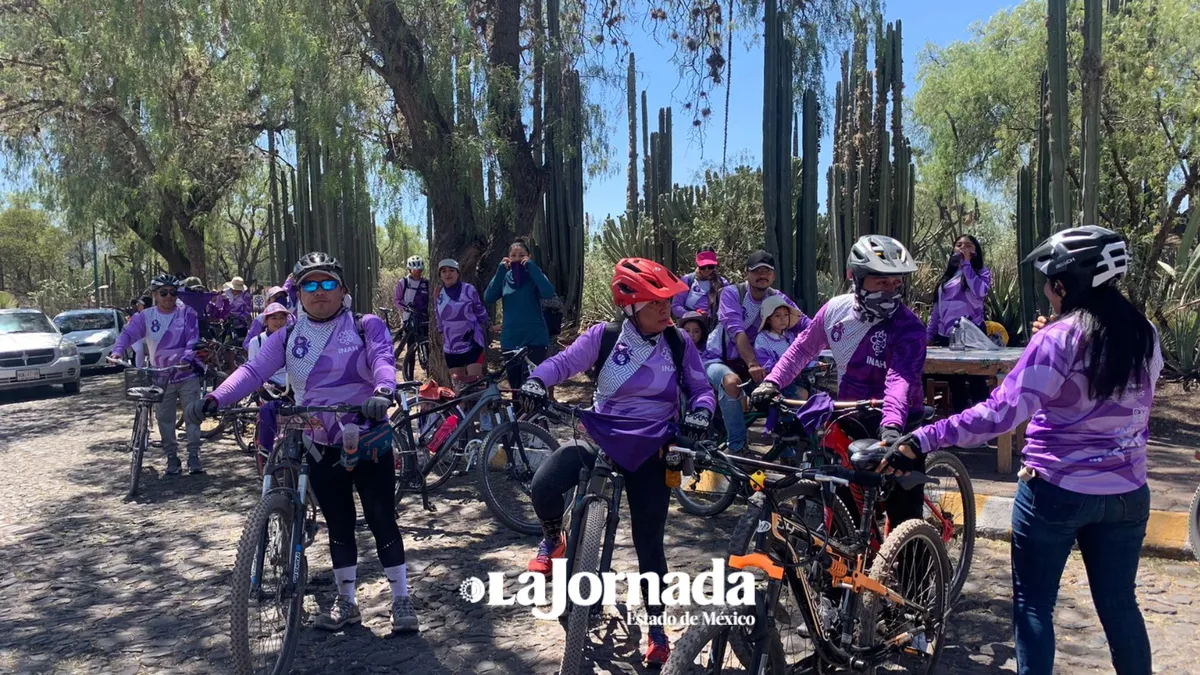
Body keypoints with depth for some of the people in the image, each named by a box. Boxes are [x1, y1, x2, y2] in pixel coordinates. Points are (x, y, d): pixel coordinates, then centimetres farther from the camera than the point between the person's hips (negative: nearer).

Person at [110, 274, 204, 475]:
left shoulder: (186, 314, -2)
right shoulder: (145, 317, 0)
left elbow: (193, 338, -11)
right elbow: (128, 333, -12)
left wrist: (187, 358, -29)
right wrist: (117, 350, -32)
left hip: (187, 374, -1)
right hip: (161, 377, 1)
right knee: (164, 419, 7)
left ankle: (194, 456, 10)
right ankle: (171, 457, 19)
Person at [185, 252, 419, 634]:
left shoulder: (366, 327, -4)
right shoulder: (288, 337, 4)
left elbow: (383, 359, -23)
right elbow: (253, 371, -8)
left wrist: (382, 391, -45)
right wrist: (214, 399, -26)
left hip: (368, 440, -3)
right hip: (320, 446, 3)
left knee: (381, 518, 1)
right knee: (339, 523, 13)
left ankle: (401, 599, 14)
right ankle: (346, 603, 27)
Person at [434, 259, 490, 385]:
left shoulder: (469, 290, -6)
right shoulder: (439, 295, 6)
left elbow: (482, 315, 1)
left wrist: (485, 343, 3)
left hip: (472, 343, -4)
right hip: (451, 347, 4)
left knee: (474, 382, -11)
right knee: (458, 383, 7)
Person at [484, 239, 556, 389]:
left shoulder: (534, 276, 0)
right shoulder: (505, 277, 8)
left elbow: (549, 293, -20)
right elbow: (488, 298, -8)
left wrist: (532, 267, -19)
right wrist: (500, 272, -14)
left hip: (534, 339, -4)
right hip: (510, 340, 4)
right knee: (515, 386, 12)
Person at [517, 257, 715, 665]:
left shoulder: (679, 344, -3)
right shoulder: (604, 336, -8)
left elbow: (701, 389, 2)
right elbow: (564, 363, -8)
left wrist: (700, 412, -20)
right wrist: (536, 381, -29)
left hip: (649, 449, 1)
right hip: (601, 437, -1)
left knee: (649, 542, 4)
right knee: (544, 487, -26)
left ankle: (656, 626, 27)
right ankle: (553, 542, 10)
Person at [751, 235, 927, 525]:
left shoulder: (909, 328, -21)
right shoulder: (836, 309, -5)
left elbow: (900, 379, -37)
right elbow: (802, 348, 9)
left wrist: (892, 426, -55)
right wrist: (772, 382, -4)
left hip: (899, 426, -4)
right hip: (851, 420, 5)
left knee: (906, 521, -10)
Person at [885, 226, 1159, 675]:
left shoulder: (1059, 339, -18)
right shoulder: (1145, 336, 1)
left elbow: (1000, 413, -26)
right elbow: (1137, 412, 12)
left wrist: (921, 441, -26)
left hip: (1056, 491, -6)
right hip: (1127, 493, 6)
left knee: (1033, 604, 9)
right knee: (1119, 603, 19)